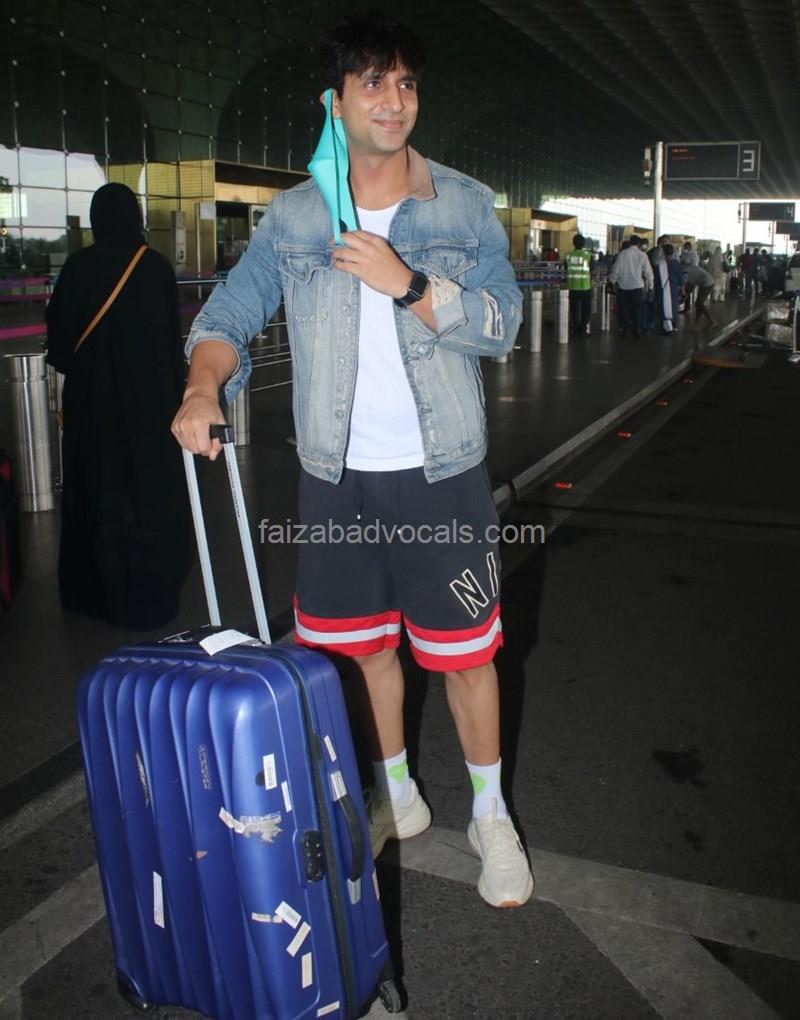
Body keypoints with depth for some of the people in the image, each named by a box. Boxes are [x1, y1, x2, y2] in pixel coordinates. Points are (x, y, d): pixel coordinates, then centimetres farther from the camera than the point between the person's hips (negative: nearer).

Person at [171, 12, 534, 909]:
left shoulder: (465, 205, 0)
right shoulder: (293, 217, 4)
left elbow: (500, 322, -8)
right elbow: (232, 308, 0)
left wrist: (406, 282, -22)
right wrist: (204, 386, -20)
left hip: (441, 473, -2)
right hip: (339, 477, 2)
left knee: (464, 652, 5)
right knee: (367, 647, 15)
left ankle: (490, 816, 27)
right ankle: (396, 796, 37)